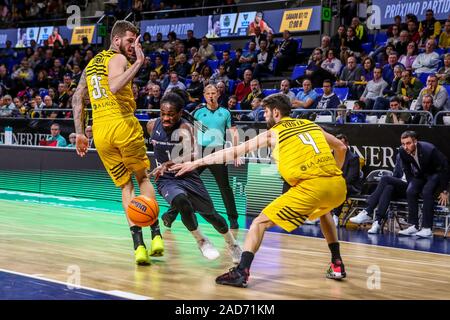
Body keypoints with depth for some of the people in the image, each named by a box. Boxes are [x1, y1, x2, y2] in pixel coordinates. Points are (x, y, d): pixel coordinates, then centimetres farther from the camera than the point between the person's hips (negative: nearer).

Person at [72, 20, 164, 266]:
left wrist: (79, 133, 20)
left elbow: (77, 98, 21)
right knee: (143, 177, 15)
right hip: (122, 125, -6)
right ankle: (156, 234, 5)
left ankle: (138, 244, -5)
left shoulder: (92, 63, 23)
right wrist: (138, 63, -18)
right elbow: (114, 87, -22)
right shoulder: (118, 59, -1)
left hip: (99, 131, 6)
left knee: (126, 186, 10)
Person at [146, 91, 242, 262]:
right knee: (182, 202, -31)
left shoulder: (185, 128, -21)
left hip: (188, 177, -1)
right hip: (166, 180, 1)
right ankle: (201, 241, -6)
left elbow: (191, 155, -35)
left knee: (210, 214, 5)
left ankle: (232, 244, 36)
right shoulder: (152, 125, -8)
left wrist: (168, 164, -49)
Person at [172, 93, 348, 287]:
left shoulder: (273, 133, 10)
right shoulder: (310, 125, 23)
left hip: (311, 187, -6)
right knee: (324, 211, 40)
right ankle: (337, 265, 35)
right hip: (338, 185, 6)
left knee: (260, 223, 5)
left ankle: (241, 273, -8)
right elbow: (341, 147, 30)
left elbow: (235, 151, 11)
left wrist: (197, 163, 16)